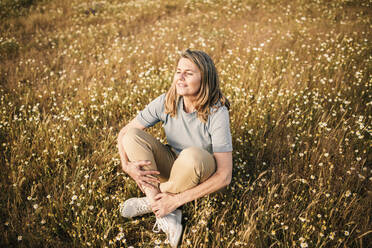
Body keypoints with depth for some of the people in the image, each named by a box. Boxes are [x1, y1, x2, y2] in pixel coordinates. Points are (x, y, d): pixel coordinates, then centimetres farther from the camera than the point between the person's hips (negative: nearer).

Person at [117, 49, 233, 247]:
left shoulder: (217, 113, -26)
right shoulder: (165, 102, -15)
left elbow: (224, 177, -29)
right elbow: (124, 132, -6)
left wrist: (177, 200, -30)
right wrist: (127, 165, -26)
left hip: (203, 174, -4)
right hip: (171, 165, 4)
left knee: (191, 155, -39)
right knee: (133, 136, -20)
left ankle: (151, 202, -11)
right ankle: (164, 215, -23)